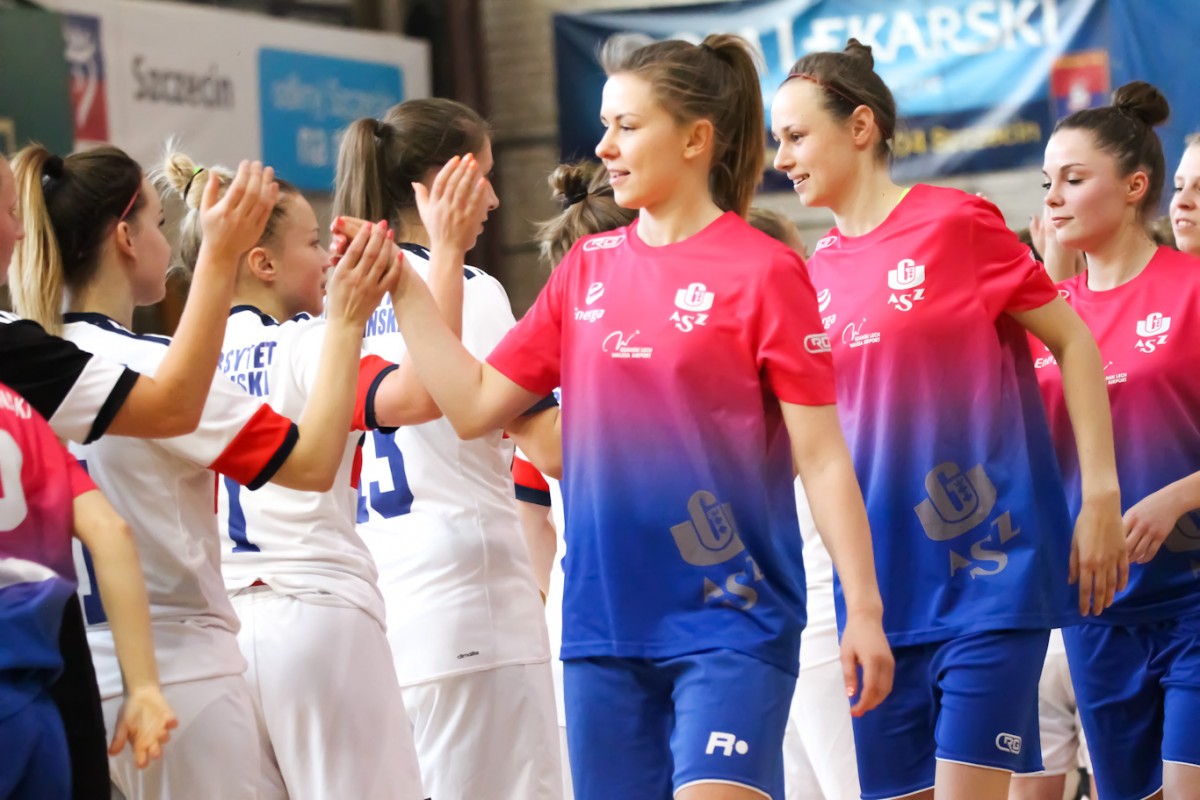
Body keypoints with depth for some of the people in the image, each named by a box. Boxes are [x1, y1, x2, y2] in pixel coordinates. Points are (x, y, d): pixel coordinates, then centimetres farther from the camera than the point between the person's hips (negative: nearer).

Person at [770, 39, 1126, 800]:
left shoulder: (957, 223, -6)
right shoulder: (817, 272, 10)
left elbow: (1074, 342, -3)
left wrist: (1102, 495, -8)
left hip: (990, 565, -6)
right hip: (882, 579, 6)